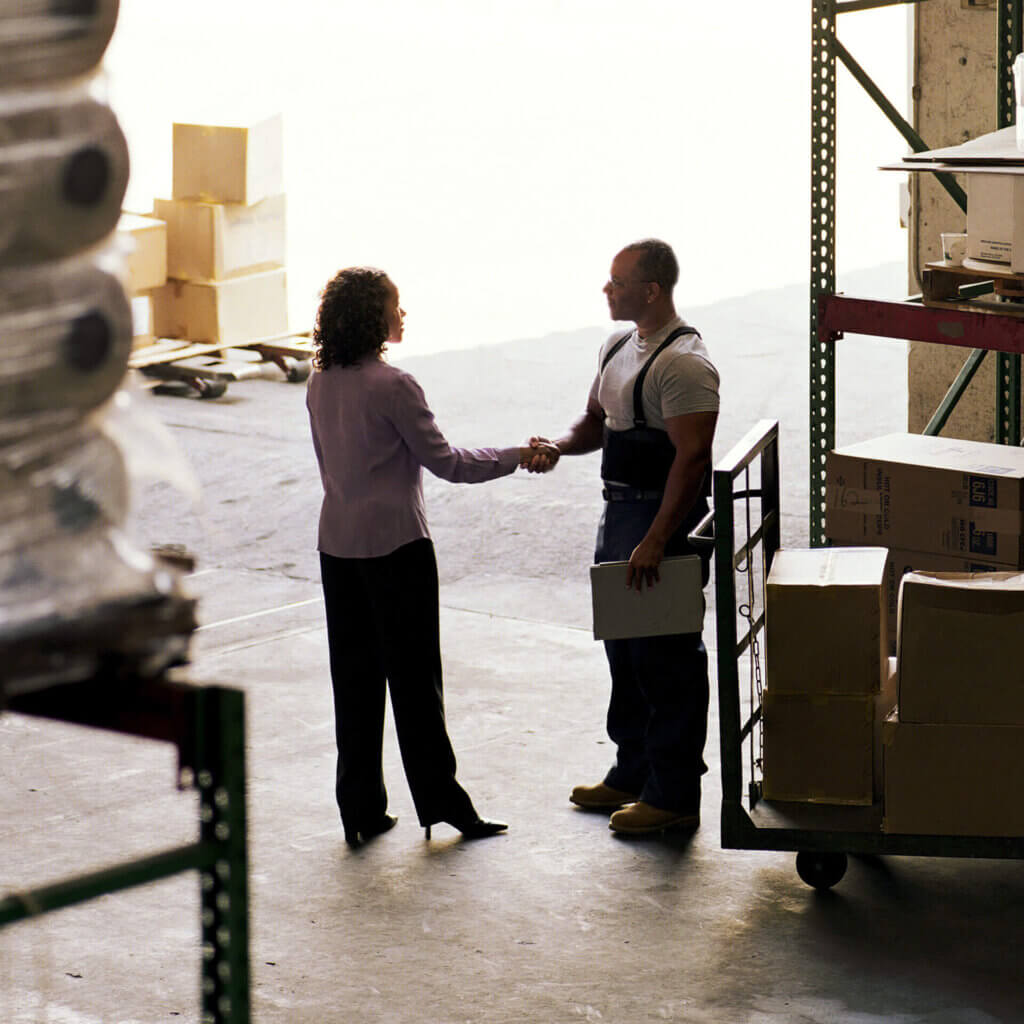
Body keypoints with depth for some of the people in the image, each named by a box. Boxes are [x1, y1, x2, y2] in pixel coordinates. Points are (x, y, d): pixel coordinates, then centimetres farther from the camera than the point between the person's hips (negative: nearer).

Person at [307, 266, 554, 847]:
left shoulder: (321, 385, 5)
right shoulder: (393, 386, -16)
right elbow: (446, 462, -12)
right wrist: (516, 457, -1)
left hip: (338, 543, 7)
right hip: (395, 543, -7)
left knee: (354, 677, 10)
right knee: (414, 678, 1)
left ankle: (360, 810, 13)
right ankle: (440, 802, 8)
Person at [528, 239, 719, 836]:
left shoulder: (684, 363, -19)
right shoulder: (620, 347, 12)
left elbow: (693, 456, -25)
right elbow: (598, 421, 23)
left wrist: (656, 540, -29)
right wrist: (560, 446, 0)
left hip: (665, 518, -10)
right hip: (620, 511, 10)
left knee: (666, 658, -5)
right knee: (624, 649, 19)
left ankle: (674, 797, 2)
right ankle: (633, 774, 32)